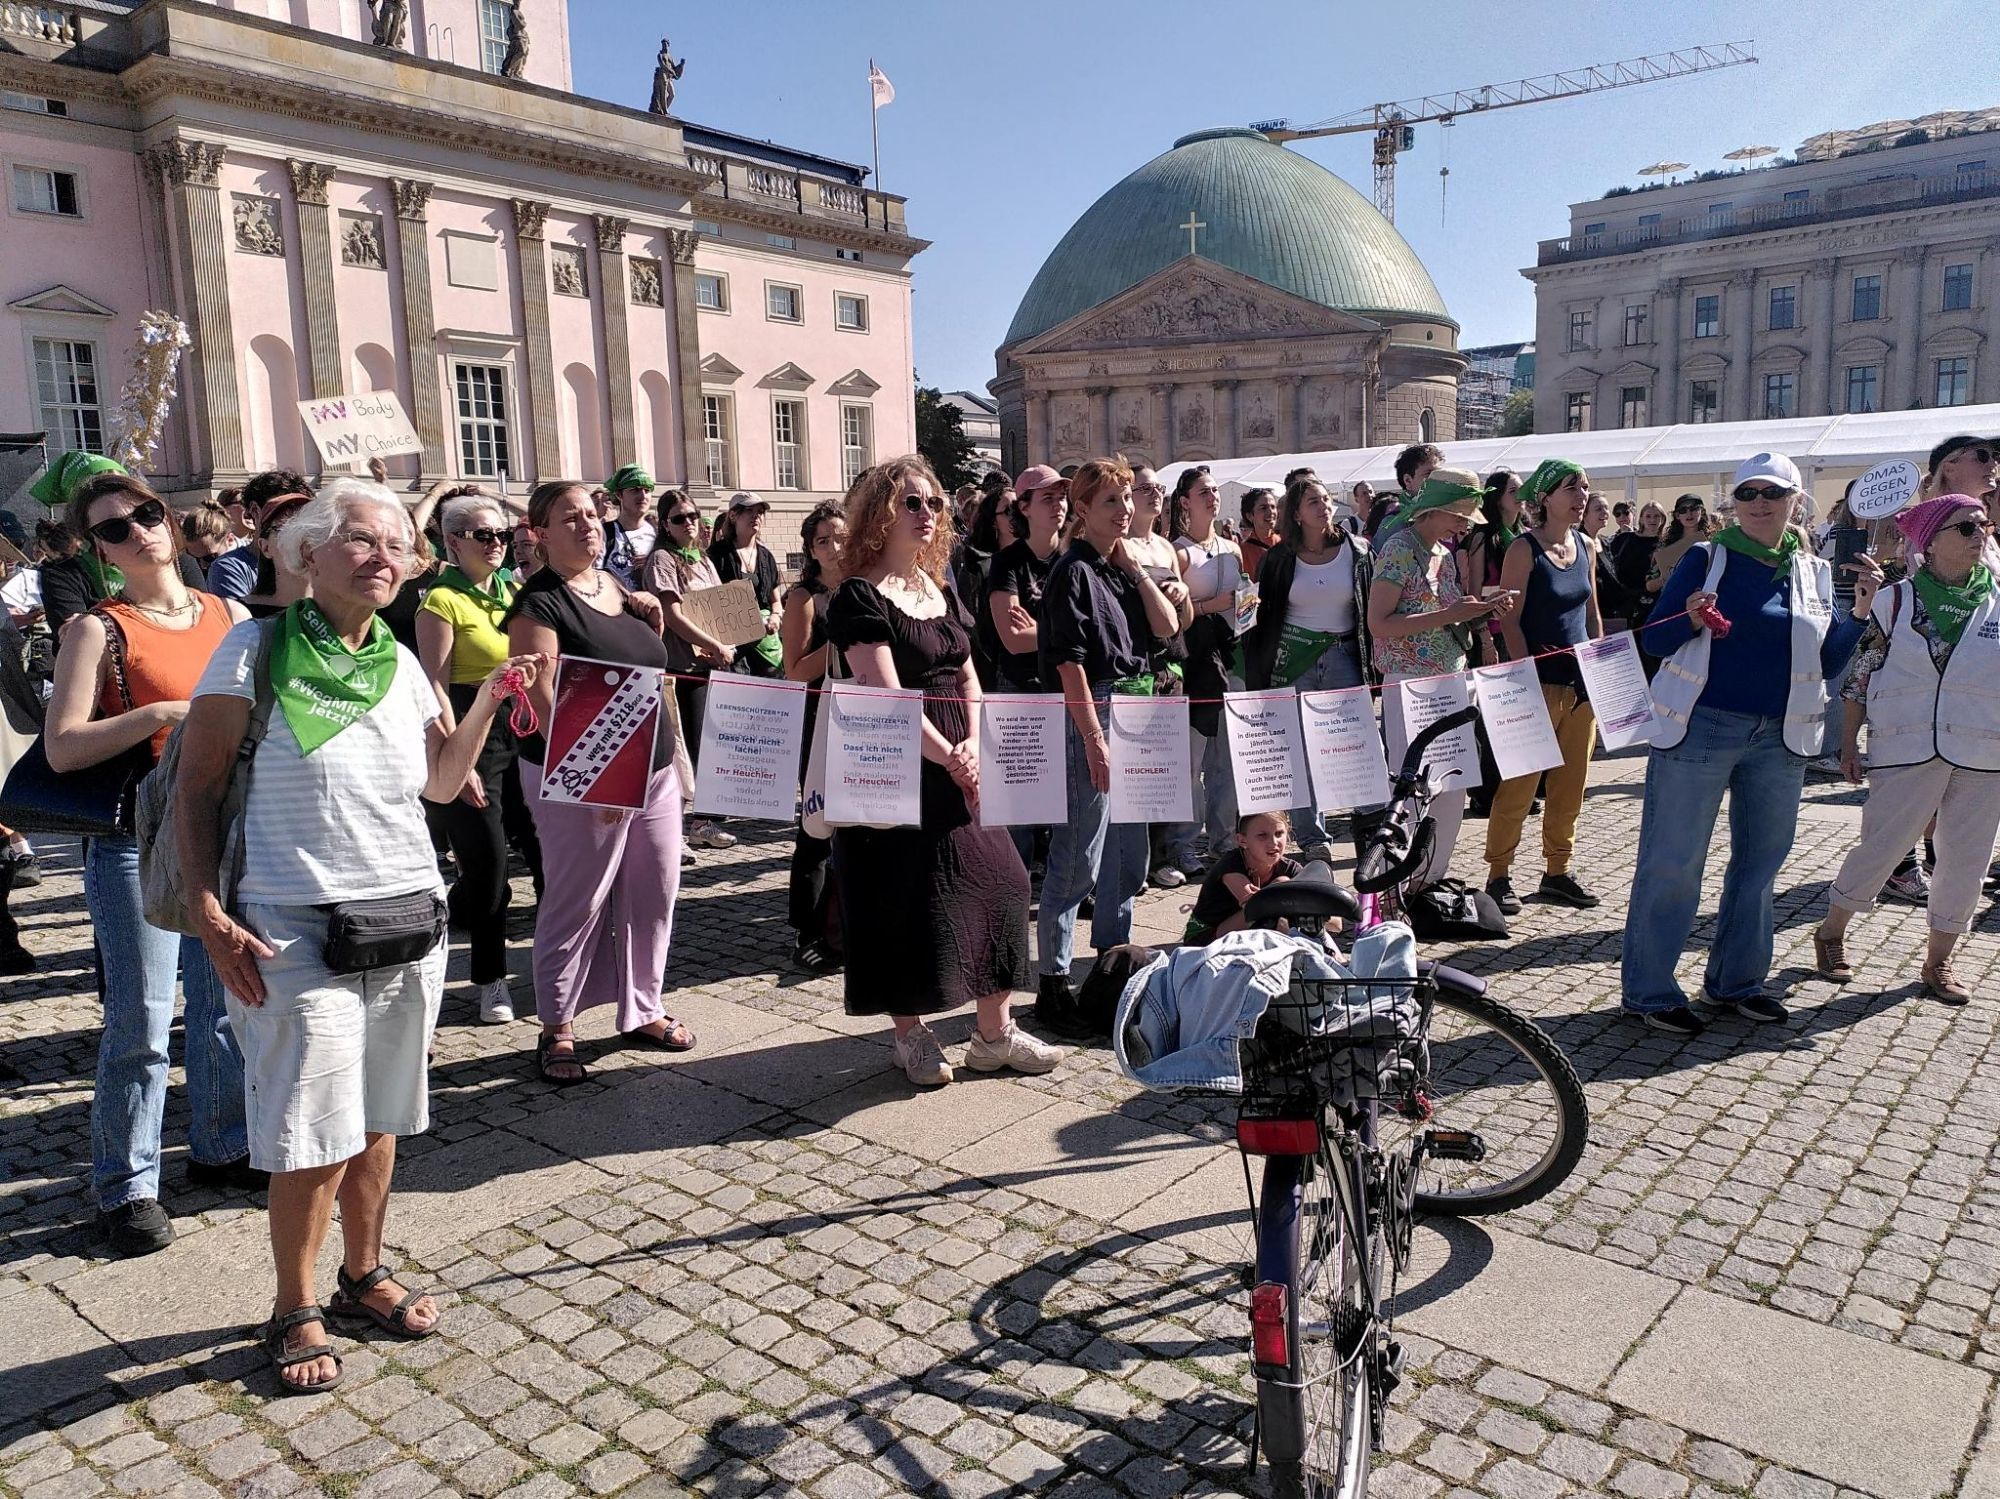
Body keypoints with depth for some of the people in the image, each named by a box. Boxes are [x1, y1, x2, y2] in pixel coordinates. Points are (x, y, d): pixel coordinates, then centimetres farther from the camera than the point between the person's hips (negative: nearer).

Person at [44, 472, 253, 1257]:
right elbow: (62, 748, -13)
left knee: (230, 1004, 13)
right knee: (141, 1024, -1)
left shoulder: (228, 615, 8)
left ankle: (219, 1148, 30)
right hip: (136, 840, -4)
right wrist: (162, 713, -22)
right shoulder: (98, 629, -5)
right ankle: (126, 1187, 15)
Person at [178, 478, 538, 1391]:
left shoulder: (400, 663, 9)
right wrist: (210, 916, -12)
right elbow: (196, 788, -5)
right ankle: (295, 1313, 21)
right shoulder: (258, 650, -6)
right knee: (313, 1141, 0)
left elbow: (440, 783, 15)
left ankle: (363, 1277, 33)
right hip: (297, 935, -5)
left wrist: (491, 700, 4)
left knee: (378, 1123, 14)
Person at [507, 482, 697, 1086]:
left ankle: (643, 1011, 28)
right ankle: (556, 1030, 17)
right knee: (576, 904, 2)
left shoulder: (621, 588, 12)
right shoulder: (541, 603, -11)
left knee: (654, 894, 12)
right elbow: (543, 699, -18)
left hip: (653, 770, 7)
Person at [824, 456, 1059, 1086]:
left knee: (997, 881, 4)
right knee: (904, 898, 1)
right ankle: (910, 1034, 19)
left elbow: (969, 679, 13)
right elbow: (888, 697, -18)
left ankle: (995, 1032, 17)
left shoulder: (942, 591, 14)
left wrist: (973, 745, -4)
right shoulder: (860, 598, -10)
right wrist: (948, 759, -15)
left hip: (960, 767, 7)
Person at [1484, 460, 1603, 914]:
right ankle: (1499, 874, 6)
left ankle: (1558, 872, 22)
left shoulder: (1587, 546, 10)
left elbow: (1592, 614, 18)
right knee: (1520, 782, -4)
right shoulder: (1524, 549, -9)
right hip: (1540, 682, -7)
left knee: (1571, 782, 11)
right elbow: (1510, 621, -12)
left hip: (1582, 682, 7)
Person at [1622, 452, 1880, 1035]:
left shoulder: (1813, 572, 9)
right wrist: (1693, 620, -24)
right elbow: (1654, 638, -5)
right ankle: (1648, 989, 5)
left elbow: (1826, 662, 9)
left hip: (1779, 738, 5)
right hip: (1702, 726, -5)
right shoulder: (1707, 559, -3)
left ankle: (1737, 980, 28)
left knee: (1760, 860, 14)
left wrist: (1861, 610, -3)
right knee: (1672, 861, -3)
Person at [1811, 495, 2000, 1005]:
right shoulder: (1896, 600, -1)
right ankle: (1831, 934, 22)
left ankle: (1937, 962, 24)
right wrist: (1848, 744, -2)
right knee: (1880, 850, 0)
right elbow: (1858, 676, 1)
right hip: (1907, 750, -3)